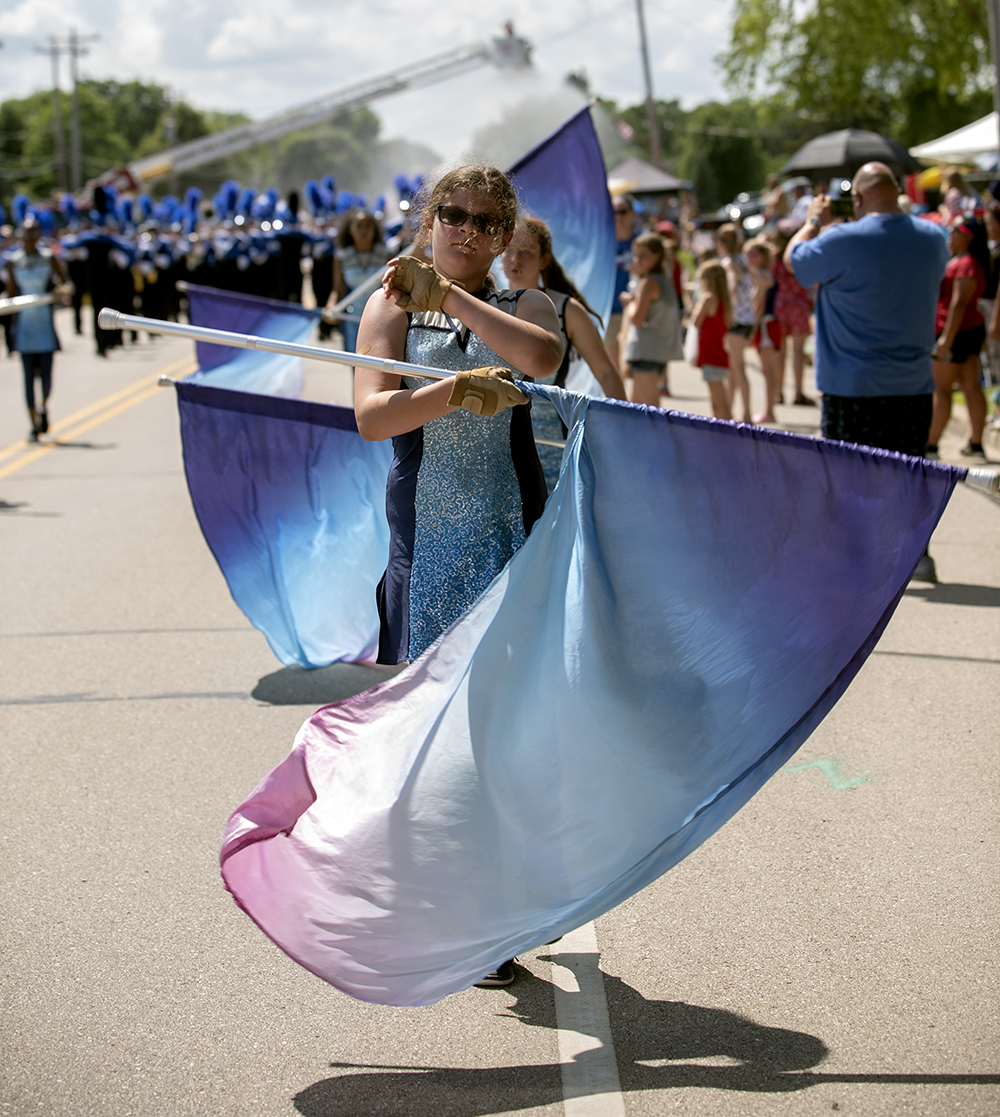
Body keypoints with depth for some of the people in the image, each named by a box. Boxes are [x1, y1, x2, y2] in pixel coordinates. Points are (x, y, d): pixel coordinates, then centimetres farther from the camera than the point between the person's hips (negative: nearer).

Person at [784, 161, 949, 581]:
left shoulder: (844, 241, -16)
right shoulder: (932, 238, 2)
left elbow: (793, 259, 1)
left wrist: (814, 221, 19)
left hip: (854, 386, -5)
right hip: (915, 384, 5)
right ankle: (918, 553, 19)